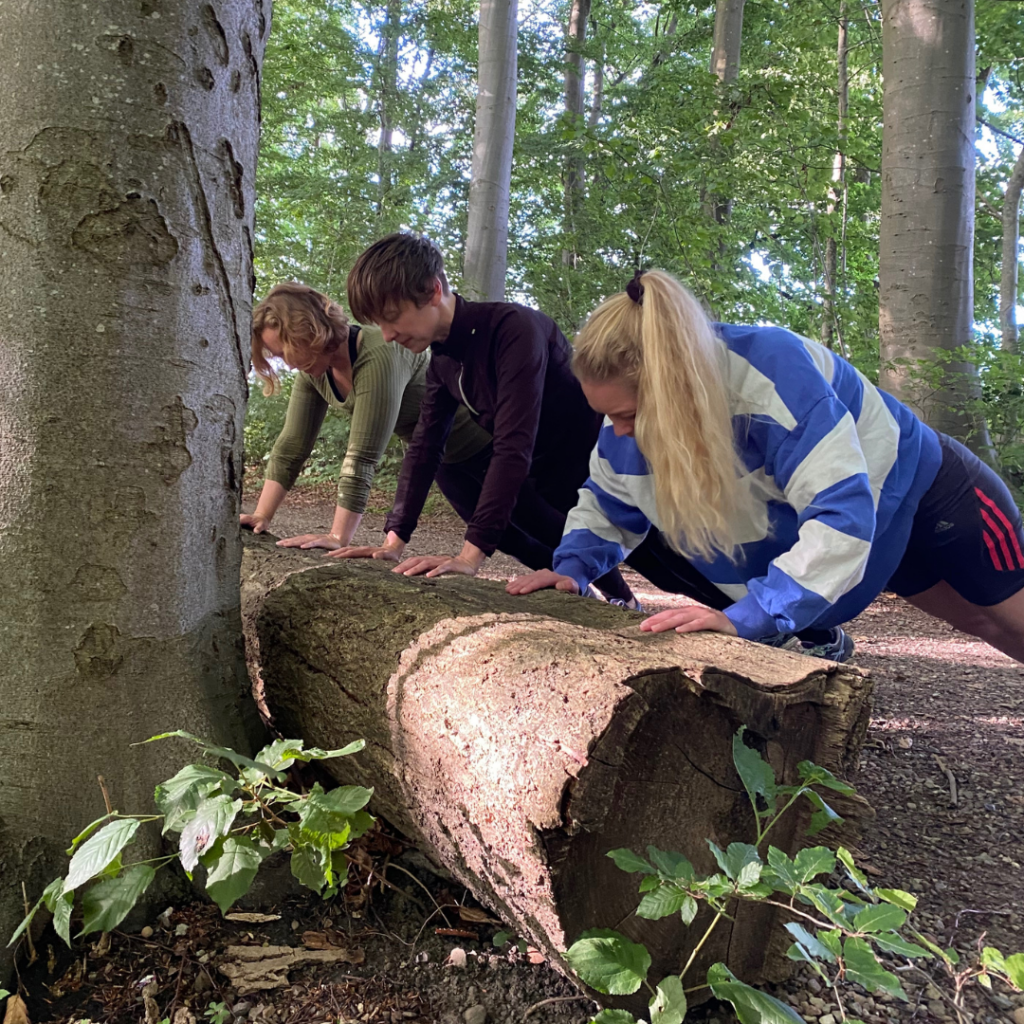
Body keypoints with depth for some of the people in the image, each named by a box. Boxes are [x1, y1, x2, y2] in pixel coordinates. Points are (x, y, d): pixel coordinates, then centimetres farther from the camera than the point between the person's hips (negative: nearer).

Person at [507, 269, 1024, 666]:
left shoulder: (775, 372, -44)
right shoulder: (631, 407, -22)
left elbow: (842, 513, -49)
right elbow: (605, 505, -4)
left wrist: (746, 617, -55)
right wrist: (572, 567, -22)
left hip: (915, 486, -6)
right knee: (980, 624, 25)